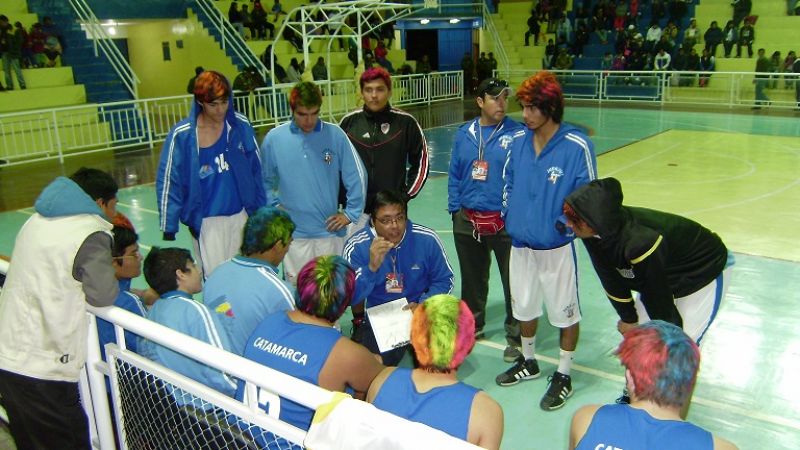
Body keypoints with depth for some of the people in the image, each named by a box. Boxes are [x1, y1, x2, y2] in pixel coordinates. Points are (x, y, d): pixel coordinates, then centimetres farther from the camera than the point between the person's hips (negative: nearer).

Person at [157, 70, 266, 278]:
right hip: (206, 222, -2)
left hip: (241, 216, 3)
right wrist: (168, 229, -5)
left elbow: (256, 172, 5)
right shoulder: (182, 135, -11)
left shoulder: (241, 126, -4)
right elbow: (168, 182, -5)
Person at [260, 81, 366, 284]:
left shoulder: (335, 135, -4)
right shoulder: (274, 139, -2)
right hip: (293, 235, 0)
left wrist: (351, 213, -1)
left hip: (330, 231, 0)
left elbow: (357, 176, 0)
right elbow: (264, 182, 10)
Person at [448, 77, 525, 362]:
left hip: (506, 223, -4)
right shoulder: (464, 134, 5)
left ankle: (515, 335, 22)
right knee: (472, 278, 20)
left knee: (513, 281, 4)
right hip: (467, 221, 4)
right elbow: (454, 175, 10)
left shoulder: (519, 134, -8)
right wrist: (455, 208, 5)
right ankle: (473, 324, 41)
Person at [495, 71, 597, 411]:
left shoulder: (577, 146, -17)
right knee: (524, 308, 21)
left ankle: (563, 375, 30)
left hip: (557, 247, -5)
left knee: (565, 313, 11)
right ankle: (527, 363, 43)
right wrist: (511, 217, 2)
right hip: (520, 244, 5)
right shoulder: (519, 142, -1)